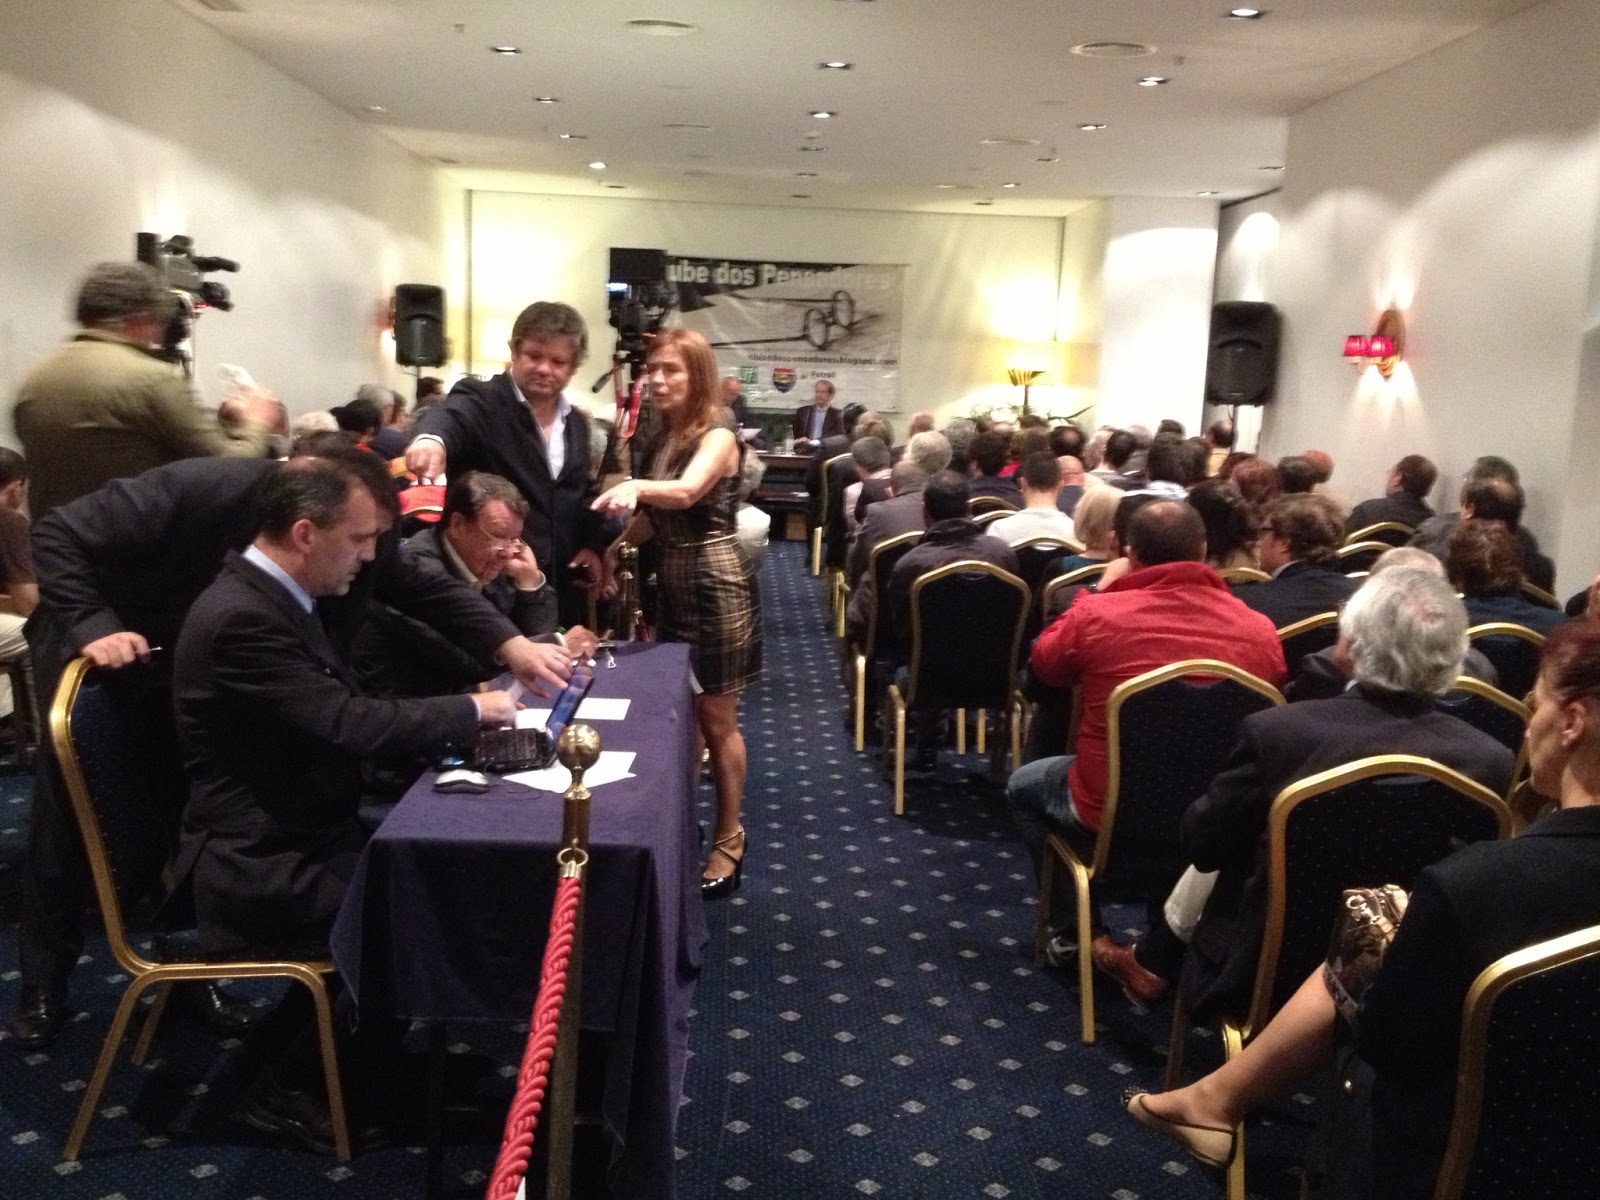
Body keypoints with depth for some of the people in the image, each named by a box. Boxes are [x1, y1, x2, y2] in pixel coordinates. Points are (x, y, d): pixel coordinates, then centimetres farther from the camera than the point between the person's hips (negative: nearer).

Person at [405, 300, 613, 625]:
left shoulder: (576, 422, 12)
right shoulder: (482, 401, -7)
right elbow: (449, 417, -30)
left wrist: (592, 545, 6)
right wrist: (431, 437, -54)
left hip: (559, 589, 6)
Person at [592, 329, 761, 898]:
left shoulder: (717, 437, -14)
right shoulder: (660, 441, 9)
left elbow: (686, 492, -34)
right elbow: (651, 521, 13)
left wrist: (635, 487, -52)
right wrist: (608, 544, -2)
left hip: (716, 586, -7)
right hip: (673, 586, 8)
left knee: (716, 720, 2)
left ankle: (729, 837, 16)